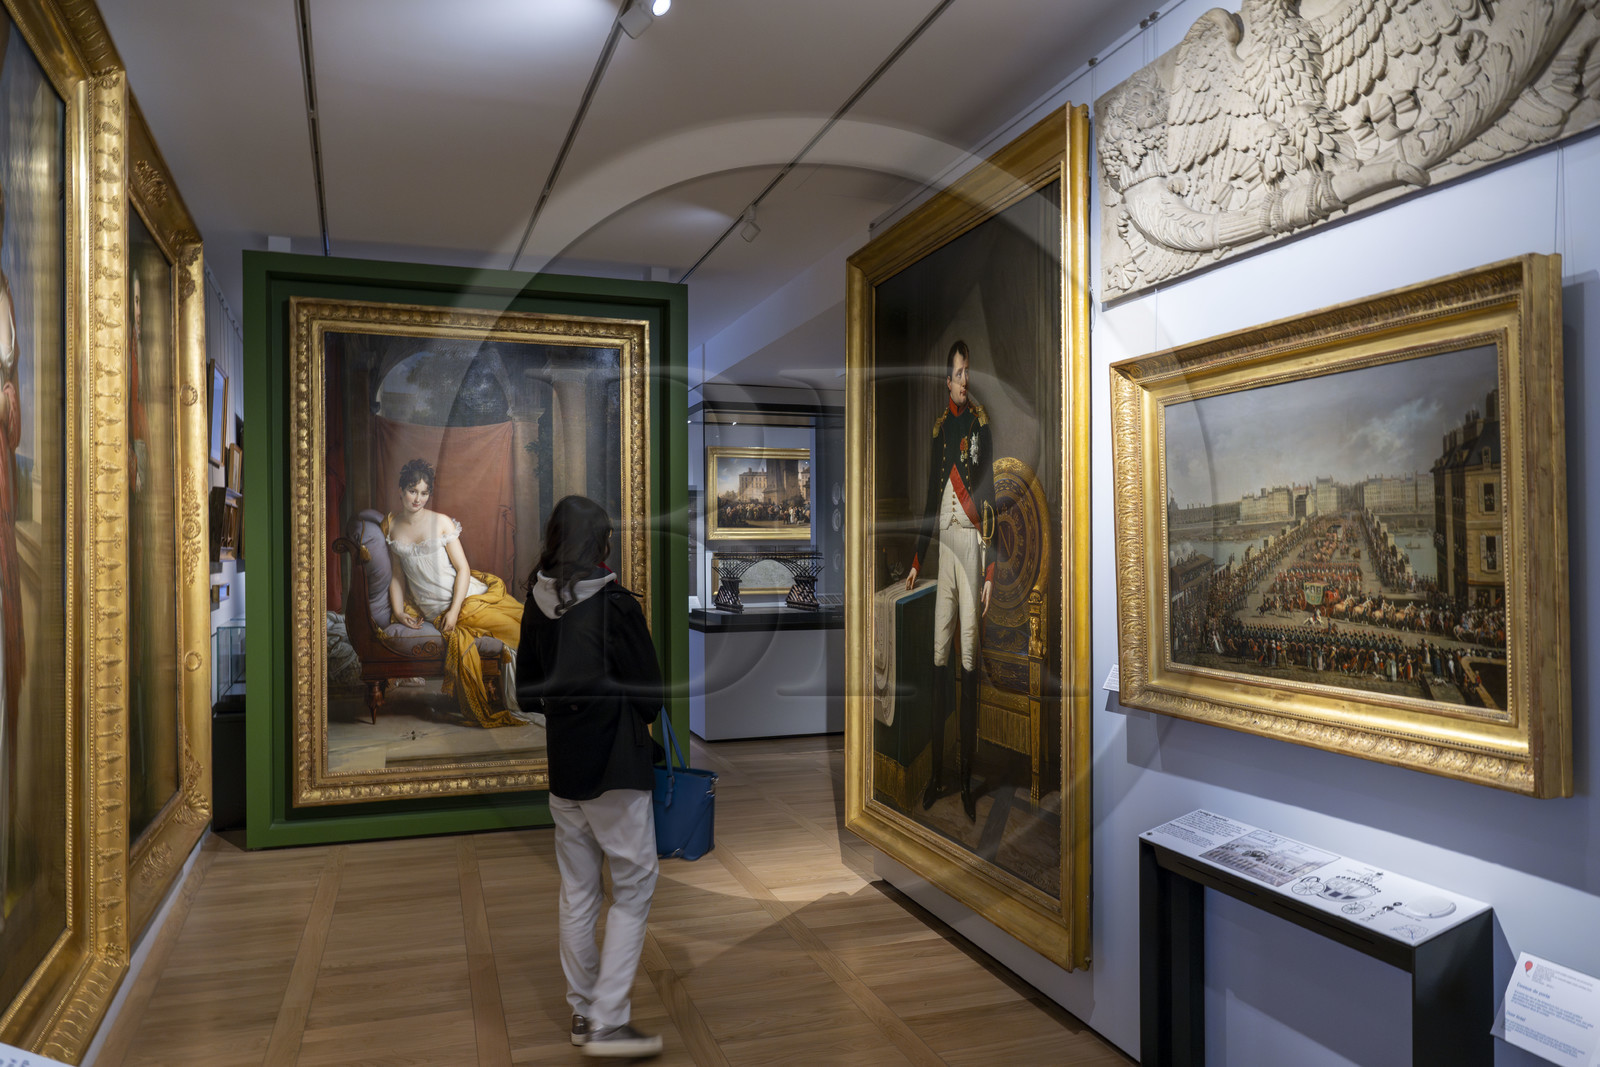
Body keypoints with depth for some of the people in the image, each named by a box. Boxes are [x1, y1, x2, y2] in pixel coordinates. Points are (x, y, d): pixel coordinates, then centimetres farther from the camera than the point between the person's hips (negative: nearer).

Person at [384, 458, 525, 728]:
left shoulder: (441, 522, -1)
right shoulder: (390, 526, 7)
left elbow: (463, 569, -5)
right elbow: (397, 573, 11)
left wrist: (455, 609, -15)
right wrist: (398, 611, -2)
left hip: (465, 595, 0)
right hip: (434, 609, 0)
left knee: (522, 621, -20)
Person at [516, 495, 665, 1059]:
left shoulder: (537, 606, 1)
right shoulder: (615, 604, -16)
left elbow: (527, 693, 10)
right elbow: (650, 695, -10)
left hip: (562, 769, 6)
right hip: (616, 769, -6)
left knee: (577, 895, 16)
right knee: (633, 891, 4)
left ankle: (584, 1013, 27)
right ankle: (608, 1022, 3)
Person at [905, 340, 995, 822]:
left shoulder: (981, 422, -2)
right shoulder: (939, 426, 15)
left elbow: (991, 498, -6)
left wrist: (991, 570, -11)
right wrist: (916, 561, 18)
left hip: (972, 543, -5)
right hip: (942, 543, 5)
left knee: (969, 656, -2)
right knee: (940, 654, 5)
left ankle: (966, 775, 6)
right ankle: (937, 771, 13)